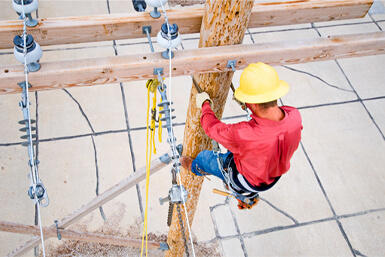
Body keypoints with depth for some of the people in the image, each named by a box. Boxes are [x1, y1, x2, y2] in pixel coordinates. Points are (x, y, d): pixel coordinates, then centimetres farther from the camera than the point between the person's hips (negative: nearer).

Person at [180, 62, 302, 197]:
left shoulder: (243, 134, -47)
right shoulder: (295, 116, -30)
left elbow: (212, 127, -25)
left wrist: (205, 104, -6)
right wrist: (249, 105, 8)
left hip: (247, 182, -5)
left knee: (205, 156, 22)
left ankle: (194, 167, 59)